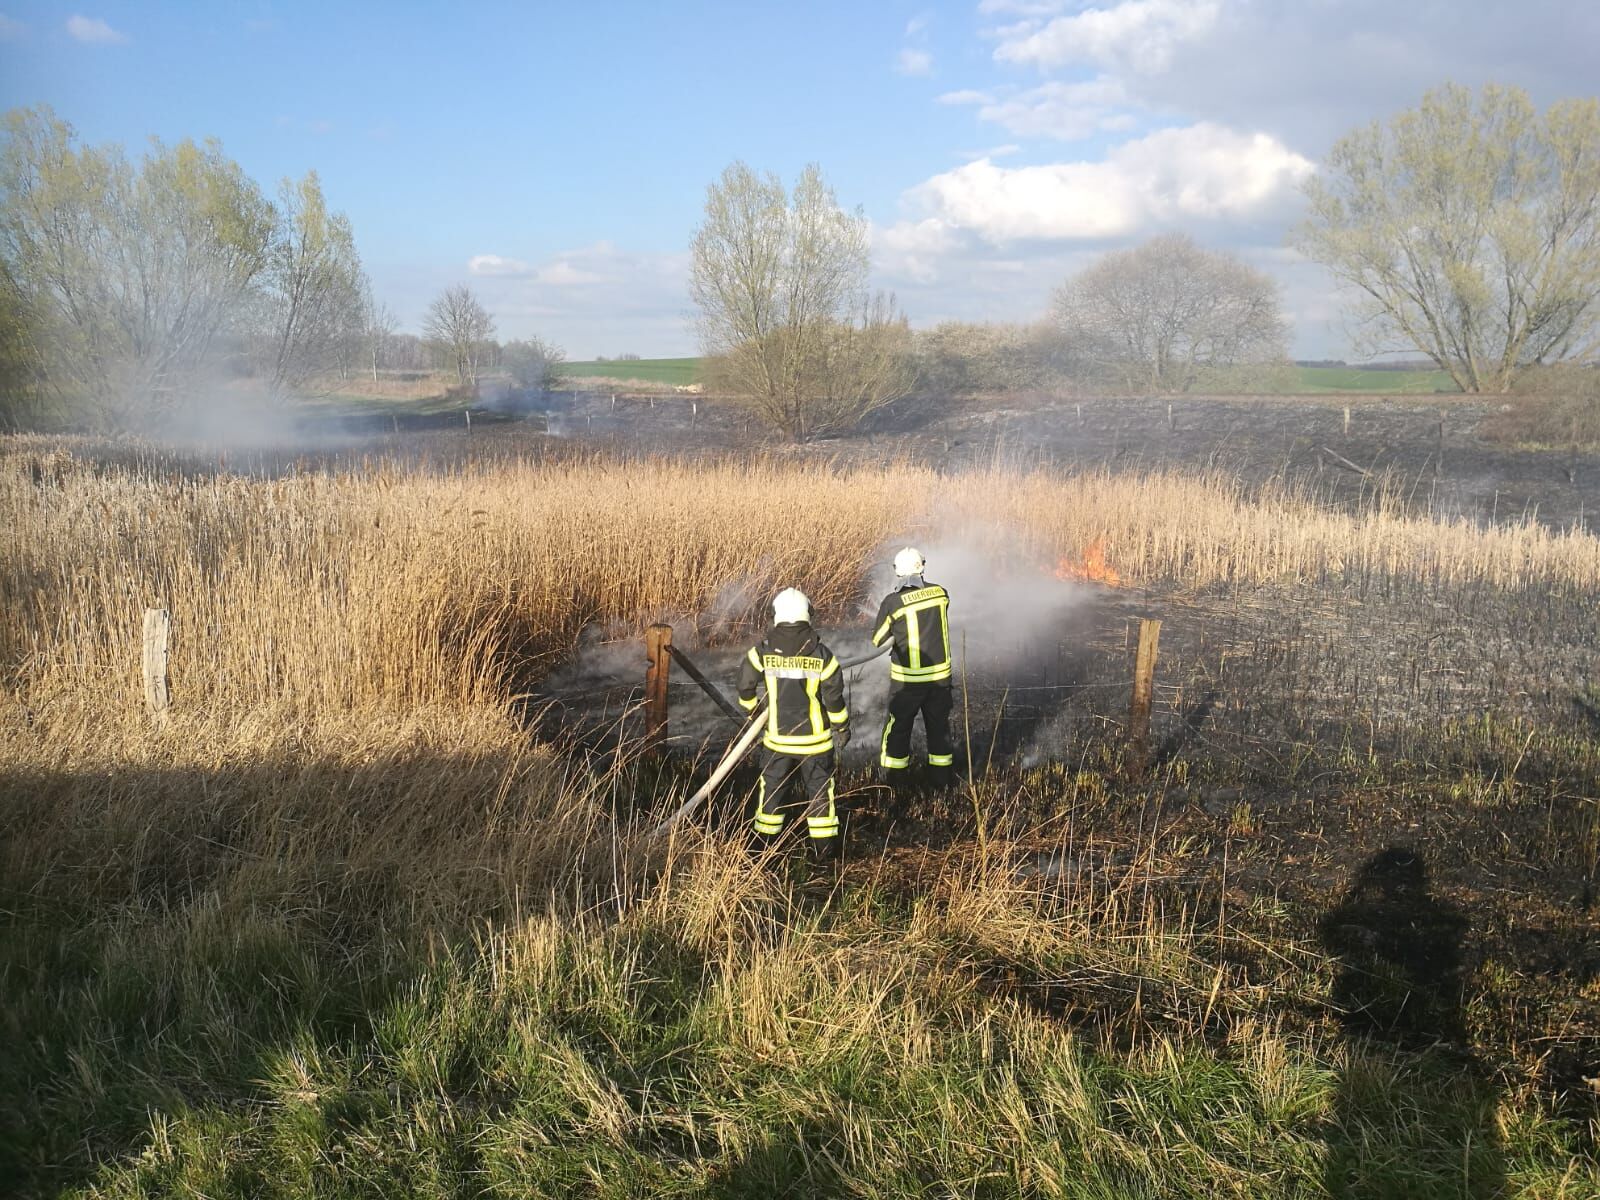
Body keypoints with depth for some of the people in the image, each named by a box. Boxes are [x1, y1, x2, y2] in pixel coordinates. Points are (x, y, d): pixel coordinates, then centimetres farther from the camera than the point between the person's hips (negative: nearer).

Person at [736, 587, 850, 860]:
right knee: (819, 791, 13)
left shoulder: (762, 651, -12)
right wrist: (841, 728, 9)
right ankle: (824, 846, 20)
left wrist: (753, 710, 17)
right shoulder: (822, 655, -12)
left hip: (777, 739, 0)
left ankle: (765, 842, 25)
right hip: (815, 740, 0)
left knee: (772, 788, 16)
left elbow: (746, 690, -4)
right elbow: (834, 697, -7)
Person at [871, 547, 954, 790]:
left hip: (907, 678, -3)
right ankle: (942, 779, 28)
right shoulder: (940, 593, -6)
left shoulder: (893, 602, -16)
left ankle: (893, 782, 19)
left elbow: (877, 639, -4)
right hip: (940, 673, 3)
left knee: (898, 727, 12)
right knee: (938, 726, 18)